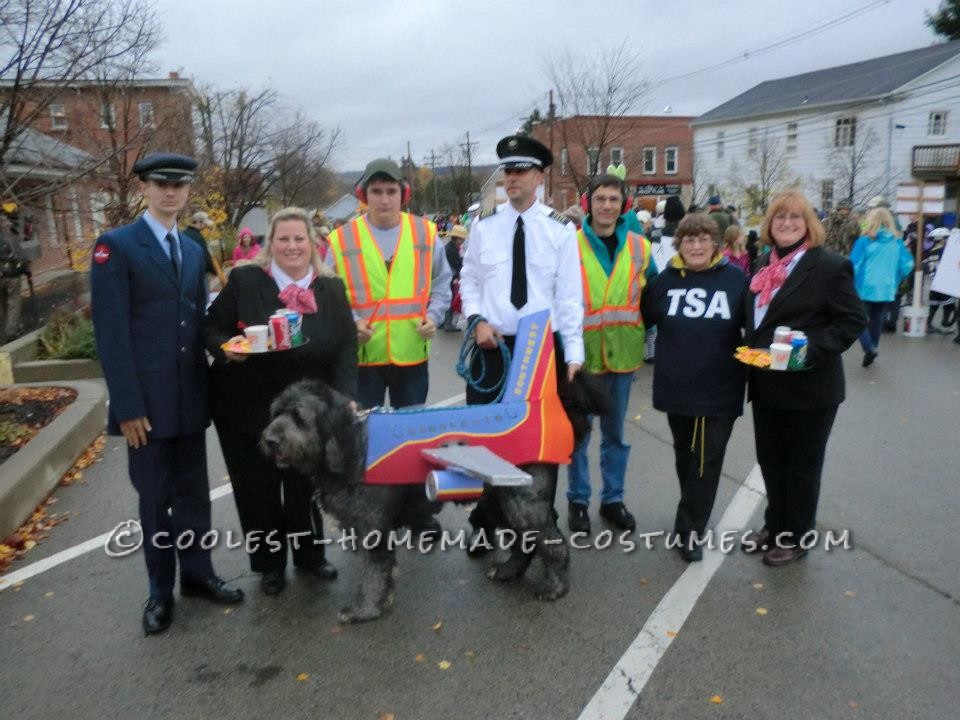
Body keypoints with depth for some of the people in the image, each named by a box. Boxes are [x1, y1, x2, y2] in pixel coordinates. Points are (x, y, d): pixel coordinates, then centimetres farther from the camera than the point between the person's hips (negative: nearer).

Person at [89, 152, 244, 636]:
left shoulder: (193, 250, 13)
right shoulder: (116, 245, -7)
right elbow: (110, 332, -12)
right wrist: (127, 405, -16)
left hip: (191, 395, 5)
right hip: (146, 399, -5)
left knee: (193, 491, 14)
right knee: (155, 496, 7)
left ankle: (197, 574, 30)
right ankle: (161, 590, 24)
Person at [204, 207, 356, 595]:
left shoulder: (332, 288, -1)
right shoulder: (244, 280, -8)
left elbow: (346, 347, -3)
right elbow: (210, 329, -2)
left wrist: (344, 398, -15)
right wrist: (226, 347, -24)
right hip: (246, 408, -1)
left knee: (305, 485, 13)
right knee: (258, 488, 11)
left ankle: (310, 554, 37)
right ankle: (269, 563, 33)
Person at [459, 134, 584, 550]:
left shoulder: (560, 230, -2)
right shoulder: (484, 226, 3)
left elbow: (570, 295, -4)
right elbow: (468, 280, 11)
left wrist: (573, 354, -9)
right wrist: (477, 319, -7)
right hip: (493, 345, 1)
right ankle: (484, 522, 24)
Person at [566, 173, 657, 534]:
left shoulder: (639, 247, 3)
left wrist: (643, 332, 5)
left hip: (623, 353, 3)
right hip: (581, 353, -3)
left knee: (615, 432, 15)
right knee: (578, 432, 8)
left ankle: (613, 499, 29)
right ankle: (578, 500, 24)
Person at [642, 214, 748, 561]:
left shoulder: (736, 279, -5)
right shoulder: (665, 279, 1)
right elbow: (642, 318, 6)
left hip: (720, 390, -2)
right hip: (677, 387, 3)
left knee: (707, 460, 2)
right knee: (685, 455, 17)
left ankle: (690, 529, 12)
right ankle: (693, 519, 37)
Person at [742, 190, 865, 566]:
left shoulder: (830, 266, -12)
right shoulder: (764, 264, 9)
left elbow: (854, 320, -13)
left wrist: (814, 349, -24)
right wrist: (750, 352, 4)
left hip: (809, 387, -6)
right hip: (766, 383, 6)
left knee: (802, 464, 9)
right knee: (770, 460, 17)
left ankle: (795, 537, 26)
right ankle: (774, 525, 35)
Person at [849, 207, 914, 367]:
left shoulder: (864, 241, -10)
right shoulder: (897, 242, 2)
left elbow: (854, 265, -12)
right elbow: (908, 264, 3)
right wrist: (895, 280, 17)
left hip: (865, 288, -4)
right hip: (886, 289, 4)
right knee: (876, 319, 17)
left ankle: (869, 348, -14)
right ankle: (873, 349, 26)